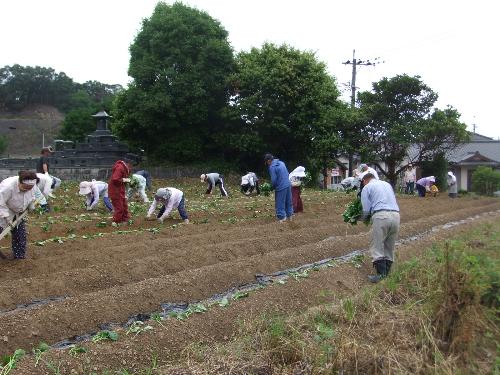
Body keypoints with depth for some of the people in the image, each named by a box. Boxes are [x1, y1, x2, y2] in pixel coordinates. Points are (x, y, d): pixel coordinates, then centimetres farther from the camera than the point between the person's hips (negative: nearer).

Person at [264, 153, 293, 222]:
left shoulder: (272, 167, -15)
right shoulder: (281, 163, 10)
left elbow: (273, 180, -16)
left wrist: (272, 187, 2)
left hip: (281, 187, -8)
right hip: (288, 185, 8)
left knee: (280, 203, 3)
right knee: (288, 201, 18)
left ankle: (282, 217, 9)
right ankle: (290, 215, 29)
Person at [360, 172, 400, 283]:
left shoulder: (366, 188, 10)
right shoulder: (387, 184, 27)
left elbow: (366, 210, 6)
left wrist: (363, 219, 26)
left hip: (381, 216, -6)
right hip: (395, 215, 6)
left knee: (377, 247, -2)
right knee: (389, 248, 13)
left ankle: (381, 274, -8)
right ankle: (387, 272, 17)